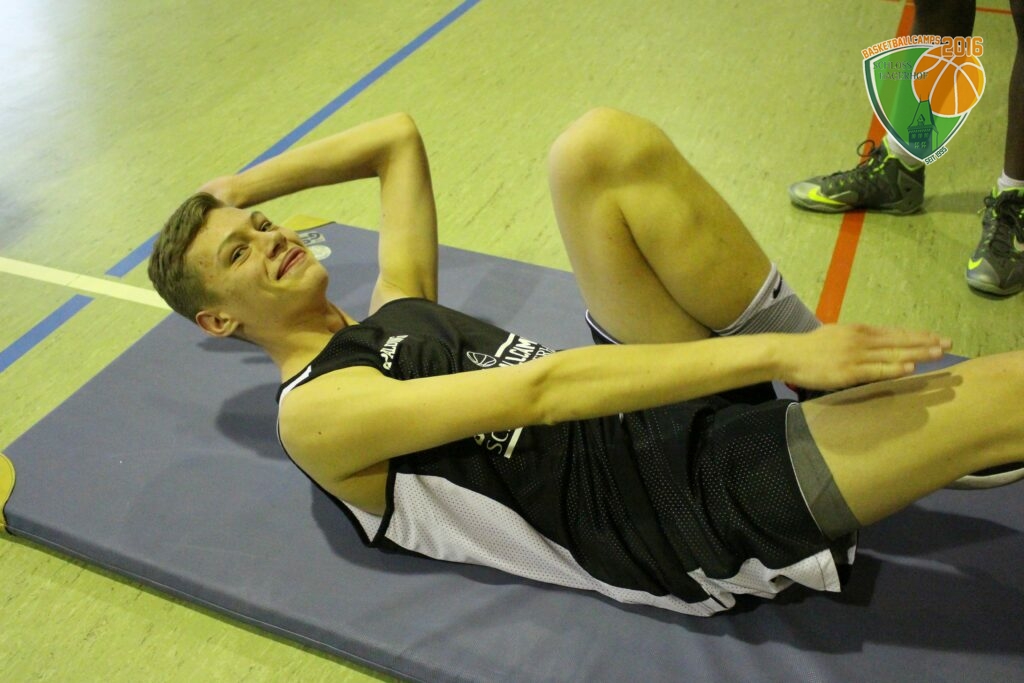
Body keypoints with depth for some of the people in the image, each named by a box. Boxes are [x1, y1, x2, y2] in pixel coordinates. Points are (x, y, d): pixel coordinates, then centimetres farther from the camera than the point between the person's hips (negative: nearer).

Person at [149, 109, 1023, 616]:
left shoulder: (395, 312, 17)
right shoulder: (316, 412, -8)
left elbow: (398, 137, 25)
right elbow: (537, 390, -21)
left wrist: (236, 191, 28)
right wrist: (773, 354, -27)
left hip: (679, 409, 9)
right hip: (694, 513, -9)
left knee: (600, 147, -13)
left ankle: (845, 377, -2)